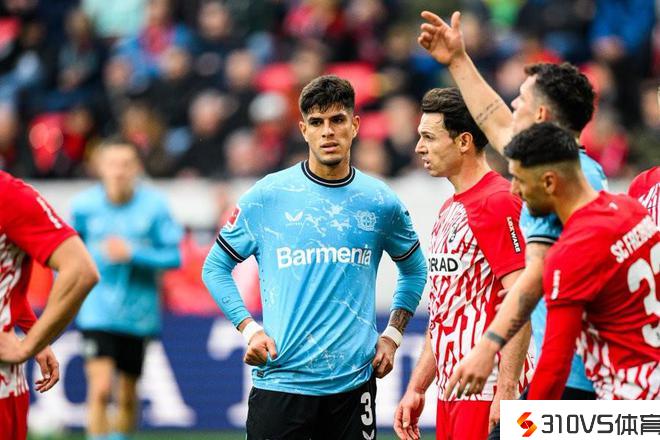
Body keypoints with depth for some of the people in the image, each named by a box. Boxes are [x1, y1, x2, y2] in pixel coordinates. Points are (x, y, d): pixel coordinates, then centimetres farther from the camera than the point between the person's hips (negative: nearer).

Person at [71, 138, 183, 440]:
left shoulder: (154, 205, -7)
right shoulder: (84, 205, -5)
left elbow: (173, 256, -7)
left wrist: (133, 254, -19)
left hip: (138, 313, 1)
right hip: (97, 311, -1)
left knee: (128, 397, 12)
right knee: (100, 389, -17)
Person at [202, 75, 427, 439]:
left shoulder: (381, 202, 6)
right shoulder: (268, 196, 0)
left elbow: (414, 270, 23)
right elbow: (215, 268, 9)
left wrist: (392, 335, 11)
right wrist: (249, 328, -3)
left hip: (354, 380, 2)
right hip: (281, 379, -2)